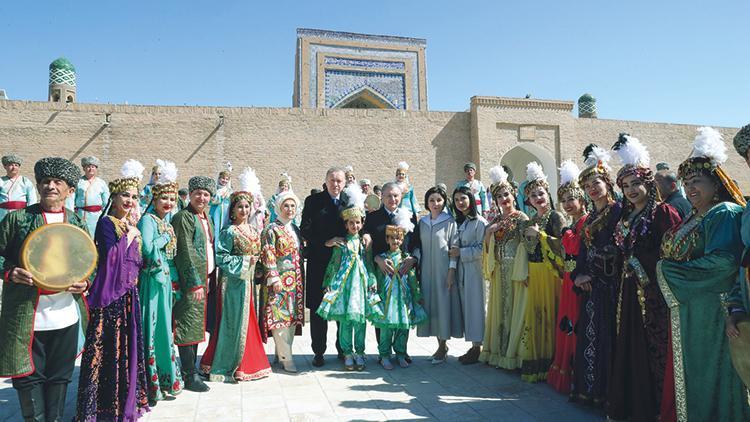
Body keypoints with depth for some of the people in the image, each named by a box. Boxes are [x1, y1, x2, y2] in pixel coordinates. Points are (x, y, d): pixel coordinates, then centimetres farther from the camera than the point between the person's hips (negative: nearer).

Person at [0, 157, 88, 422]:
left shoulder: (77, 224, 7)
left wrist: (85, 283, -6)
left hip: (66, 317, 2)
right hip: (25, 318, -2)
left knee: (60, 377, 13)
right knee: (28, 377, 8)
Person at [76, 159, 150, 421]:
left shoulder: (132, 227, 14)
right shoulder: (106, 223, -8)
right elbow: (111, 256, -21)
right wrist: (129, 237, -13)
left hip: (129, 294, 8)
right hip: (111, 294, -8)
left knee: (127, 345, 14)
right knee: (107, 347, -3)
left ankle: (125, 398, 26)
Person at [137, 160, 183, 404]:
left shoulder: (168, 223, 14)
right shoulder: (148, 219, -9)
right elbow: (147, 248, -23)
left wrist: (174, 281, 11)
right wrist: (166, 238, -10)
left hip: (166, 280, 8)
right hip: (152, 281, -8)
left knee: (165, 327, 14)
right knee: (152, 329, -3)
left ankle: (166, 377, 25)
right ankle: (152, 382, 7)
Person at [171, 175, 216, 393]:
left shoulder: (207, 220, 17)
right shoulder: (183, 217, -9)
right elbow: (186, 252, -15)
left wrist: (211, 279, 14)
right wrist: (195, 283, -19)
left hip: (206, 279, 8)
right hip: (191, 282, -8)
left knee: (196, 326, 14)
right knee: (189, 328, -3)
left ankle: (191, 370, 24)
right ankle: (190, 377, 3)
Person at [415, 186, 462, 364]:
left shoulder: (450, 222, -3)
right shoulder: (422, 222, 9)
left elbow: (454, 248, -6)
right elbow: (418, 246, 12)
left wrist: (451, 271, -11)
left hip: (443, 270, -4)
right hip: (427, 270, 5)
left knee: (443, 303, -1)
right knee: (430, 303, 7)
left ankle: (443, 347, 11)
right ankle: (442, 344, 21)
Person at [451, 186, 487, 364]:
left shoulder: (480, 222, -9)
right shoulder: (459, 222, 14)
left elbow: (482, 248, -14)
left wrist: (461, 252, -13)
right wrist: (454, 251, 2)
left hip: (475, 270, -7)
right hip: (462, 270, 7)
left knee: (475, 306, -1)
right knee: (466, 306, 8)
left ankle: (477, 347, 8)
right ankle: (474, 346, 17)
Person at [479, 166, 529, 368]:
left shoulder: (521, 218, -4)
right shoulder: (496, 220, 13)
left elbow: (526, 244, -12)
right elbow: (489, 249, 13)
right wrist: (488, 234, -5)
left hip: (515, 269, -6)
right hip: (498, 270, 6)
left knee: (513, 307, -1)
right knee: (498, 307, 10)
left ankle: (512, 353, 9)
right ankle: (497, 351, 20)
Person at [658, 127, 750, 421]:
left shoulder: (725, 213, -10)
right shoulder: (692, 218, 17)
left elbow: (724, 261, -22)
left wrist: (670, 271, -17)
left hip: (710, 311, -8)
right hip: (685, 311, 9)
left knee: (707, 374, 0)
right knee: (685, 370, 12)